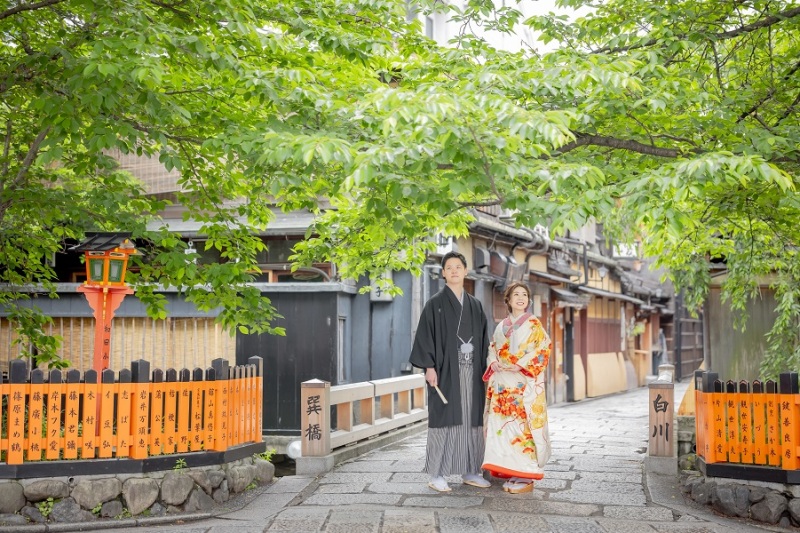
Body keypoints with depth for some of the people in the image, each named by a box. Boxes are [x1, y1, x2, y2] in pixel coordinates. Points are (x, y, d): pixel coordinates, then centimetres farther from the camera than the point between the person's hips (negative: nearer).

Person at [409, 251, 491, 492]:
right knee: (443, 419, -5)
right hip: (445, 370, -5)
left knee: (471, 420, 6)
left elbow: (483, 339, 16)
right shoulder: (435, 304, 0)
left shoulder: (475, 305, 14)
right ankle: (436, 475, 0)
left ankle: (469, 471, 15)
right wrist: (429, 367, -15)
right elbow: (425, 336, -6)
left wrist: (485, 370, 10)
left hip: (471, 371, 5)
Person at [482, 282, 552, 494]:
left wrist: (520, 365, -16)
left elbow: (542, 351, -7)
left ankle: (526, 476, -5)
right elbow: (492, 350, 18)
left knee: (523, 425, -9)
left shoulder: (534, 324, 2)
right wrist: (494, 363, -3)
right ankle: (511, 473, 12)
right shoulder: (501, 326, 16)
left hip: (525, 384, -5)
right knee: (503, 426, 3)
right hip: (502, 385, 5)